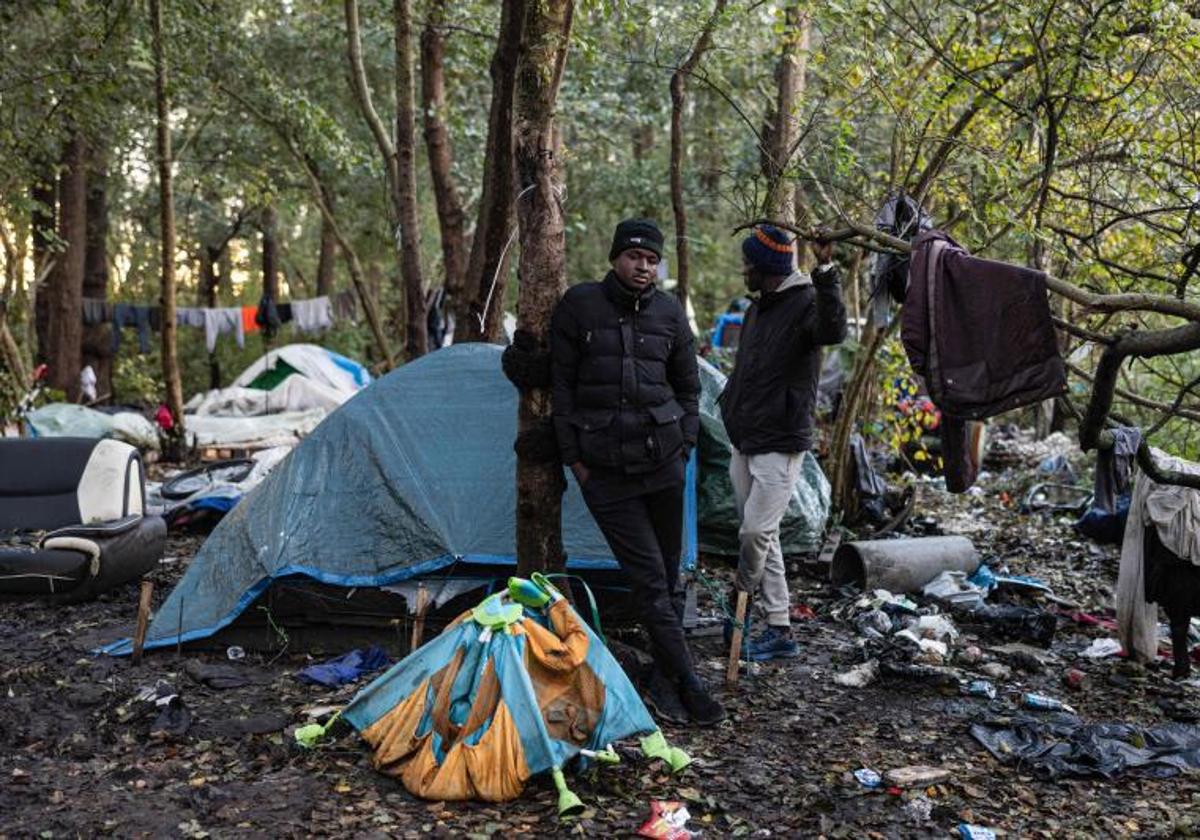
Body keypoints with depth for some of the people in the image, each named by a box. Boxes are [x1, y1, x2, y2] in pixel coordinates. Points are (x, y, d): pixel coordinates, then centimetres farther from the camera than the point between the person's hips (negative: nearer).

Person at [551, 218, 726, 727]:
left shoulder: (669, 313, 7)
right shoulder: (579, 305, -1)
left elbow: (688, 387, 16)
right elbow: (561, 383, 0)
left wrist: (683, 446, 7)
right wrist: (574, 456, -3)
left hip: (661, 460, 3)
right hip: (604, 469, -3)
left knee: (668, 575, 8)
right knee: (649, 578, -5)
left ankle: (663, 685, 21)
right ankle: (688, 684, 3)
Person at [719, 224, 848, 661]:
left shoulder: (804, 302, -11)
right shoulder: (757, 309, 16)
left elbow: (834, 332, -34)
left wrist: (825, 271, -42)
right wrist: (729, 409, 20)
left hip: (780, 445, -9)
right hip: (745, 443, 9)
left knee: (757, 531, -10)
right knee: (760, 534, 8)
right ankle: (780, 629, 13)